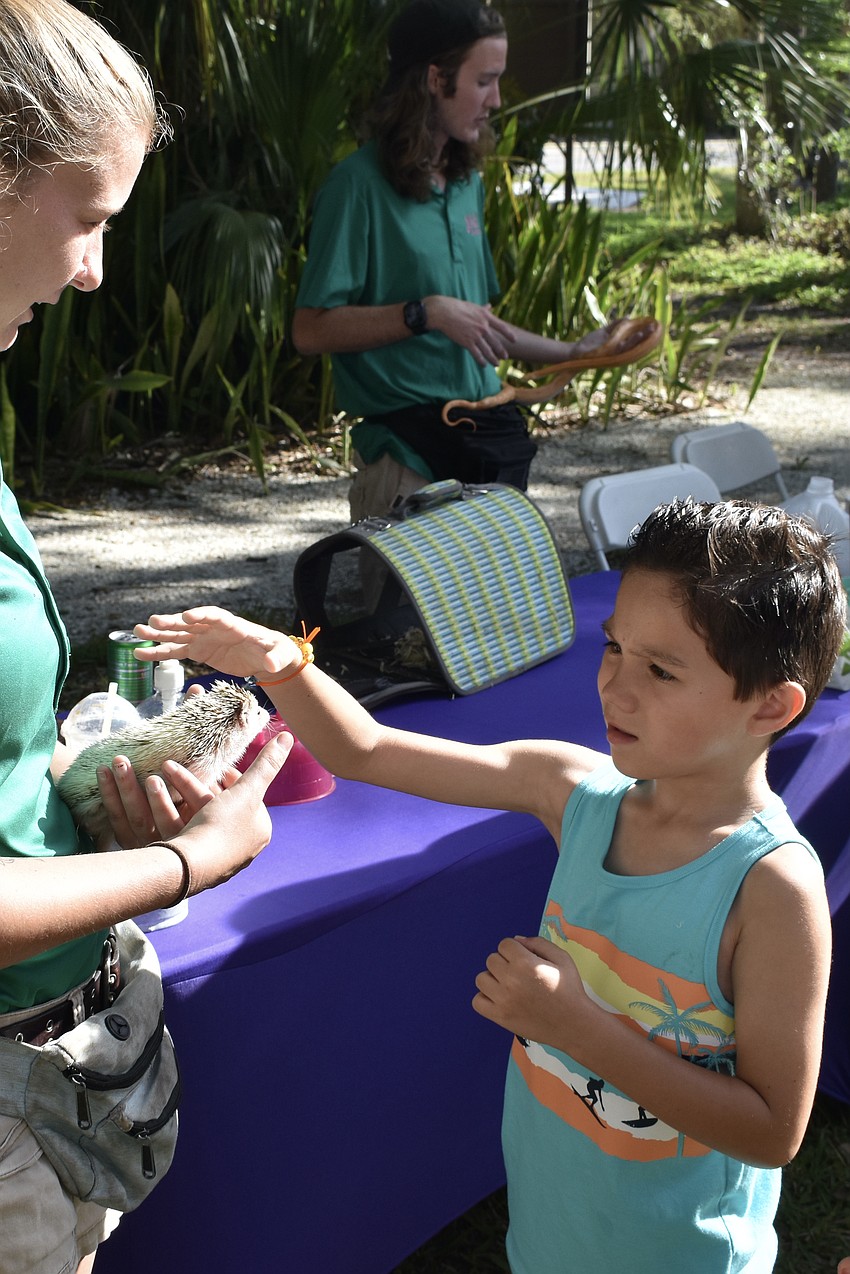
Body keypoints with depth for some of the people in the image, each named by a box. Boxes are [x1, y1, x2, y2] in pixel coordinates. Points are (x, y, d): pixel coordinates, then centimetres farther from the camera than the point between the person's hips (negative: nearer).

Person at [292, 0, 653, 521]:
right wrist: (426, 313, -20)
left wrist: (573, 352, 18)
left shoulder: (468, 183, 16)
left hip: (488, 434, 7)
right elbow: (311, 329, -15)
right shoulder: (360, 184, -9)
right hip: (409, 452, -7)